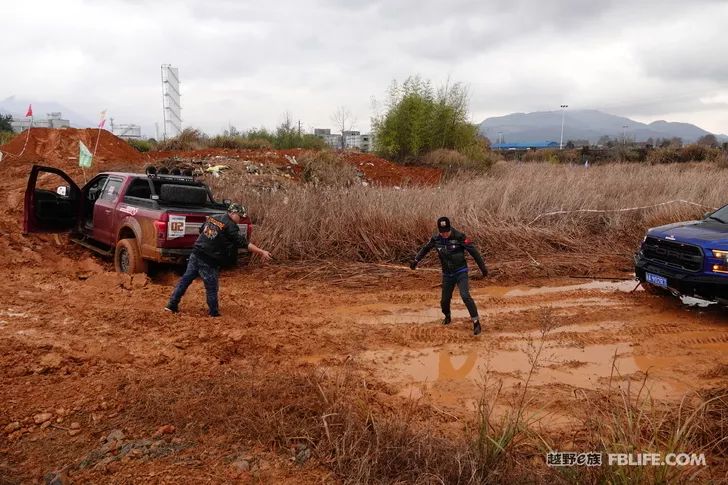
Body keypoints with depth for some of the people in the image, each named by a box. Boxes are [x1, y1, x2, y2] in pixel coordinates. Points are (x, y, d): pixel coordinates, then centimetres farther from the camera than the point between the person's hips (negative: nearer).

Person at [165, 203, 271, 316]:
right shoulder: (230, 226, -13)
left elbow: (201, 230, 24)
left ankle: (172, 305, 21)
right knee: (211, 288, 4)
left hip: (195, 254, 7)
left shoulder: (212, 218, 10)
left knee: (186, 279, 15)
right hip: (209, 261, -7)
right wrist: (261, 252, -20)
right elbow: (244, 243, -19)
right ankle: (214, 313, 13)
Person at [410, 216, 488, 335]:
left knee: (465, 296, -21)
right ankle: (447, 317, 42)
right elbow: (425, 249, 13)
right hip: (447, 274, 4)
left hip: (461, 272, -4)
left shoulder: (459, 237, -17)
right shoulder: (436, 239, -6)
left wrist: (483, 267, -9)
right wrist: (416, 260, 13)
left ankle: (476, 322, -14)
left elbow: (473, 251, -12)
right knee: (445, 299, 10)